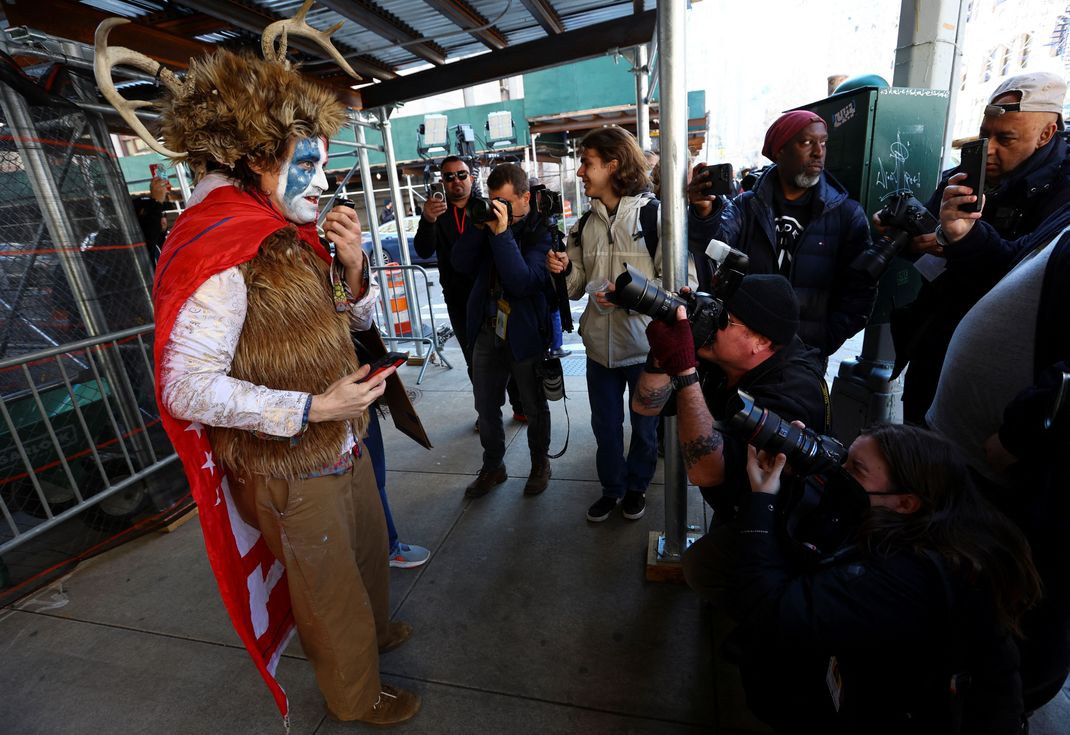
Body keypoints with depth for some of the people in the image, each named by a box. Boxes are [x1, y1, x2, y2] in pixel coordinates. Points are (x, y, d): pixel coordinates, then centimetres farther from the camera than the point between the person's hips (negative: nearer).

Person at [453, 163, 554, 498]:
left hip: (526, 332, -5)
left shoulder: (542, 231, -12)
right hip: (487, 329, 5)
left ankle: (540, 464, 36)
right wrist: (479, 227, -14)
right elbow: (461, 264, -3)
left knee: (534, 407, 13)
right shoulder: (490, 221, 4)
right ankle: (492, 467, 35)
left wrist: (502, 233, -27)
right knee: (486, 406, 14)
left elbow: (523, 282, -25)